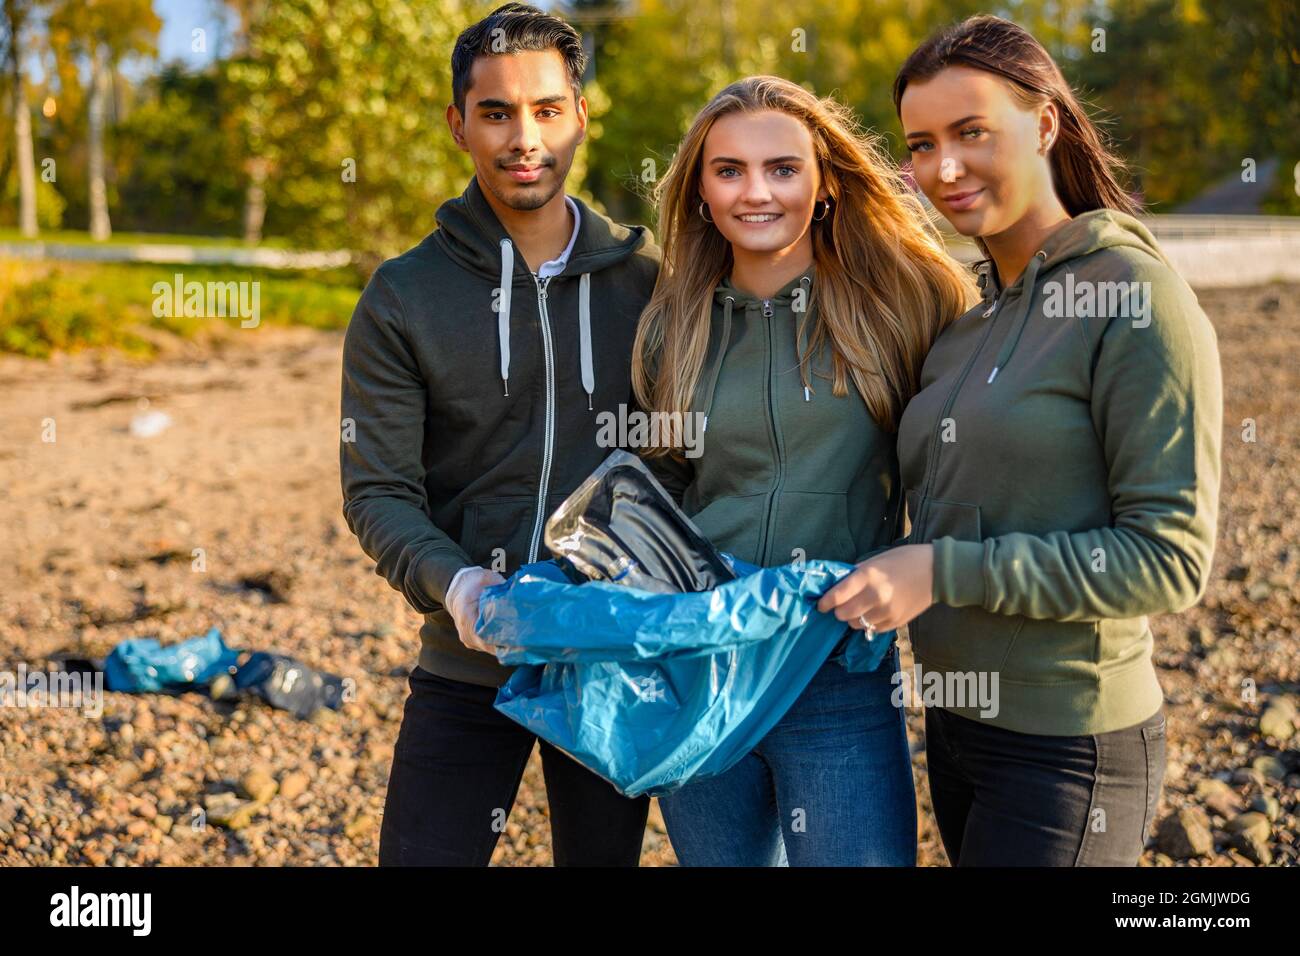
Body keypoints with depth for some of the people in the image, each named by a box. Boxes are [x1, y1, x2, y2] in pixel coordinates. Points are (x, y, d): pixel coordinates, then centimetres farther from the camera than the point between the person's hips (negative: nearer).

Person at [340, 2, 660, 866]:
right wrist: (454, 583, -23)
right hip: (467, 667, -1)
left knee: (604, 854, 17)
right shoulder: (405, 295, -2)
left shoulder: (648, 277, 1)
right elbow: (377, 489, -6)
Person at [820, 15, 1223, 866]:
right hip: (959, 727, 7)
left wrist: (945, 572, -22)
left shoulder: (1135, 296, -15)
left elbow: (1170, 559, -19)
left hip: (1067, 754, -7)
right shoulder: (971, 312, 8)